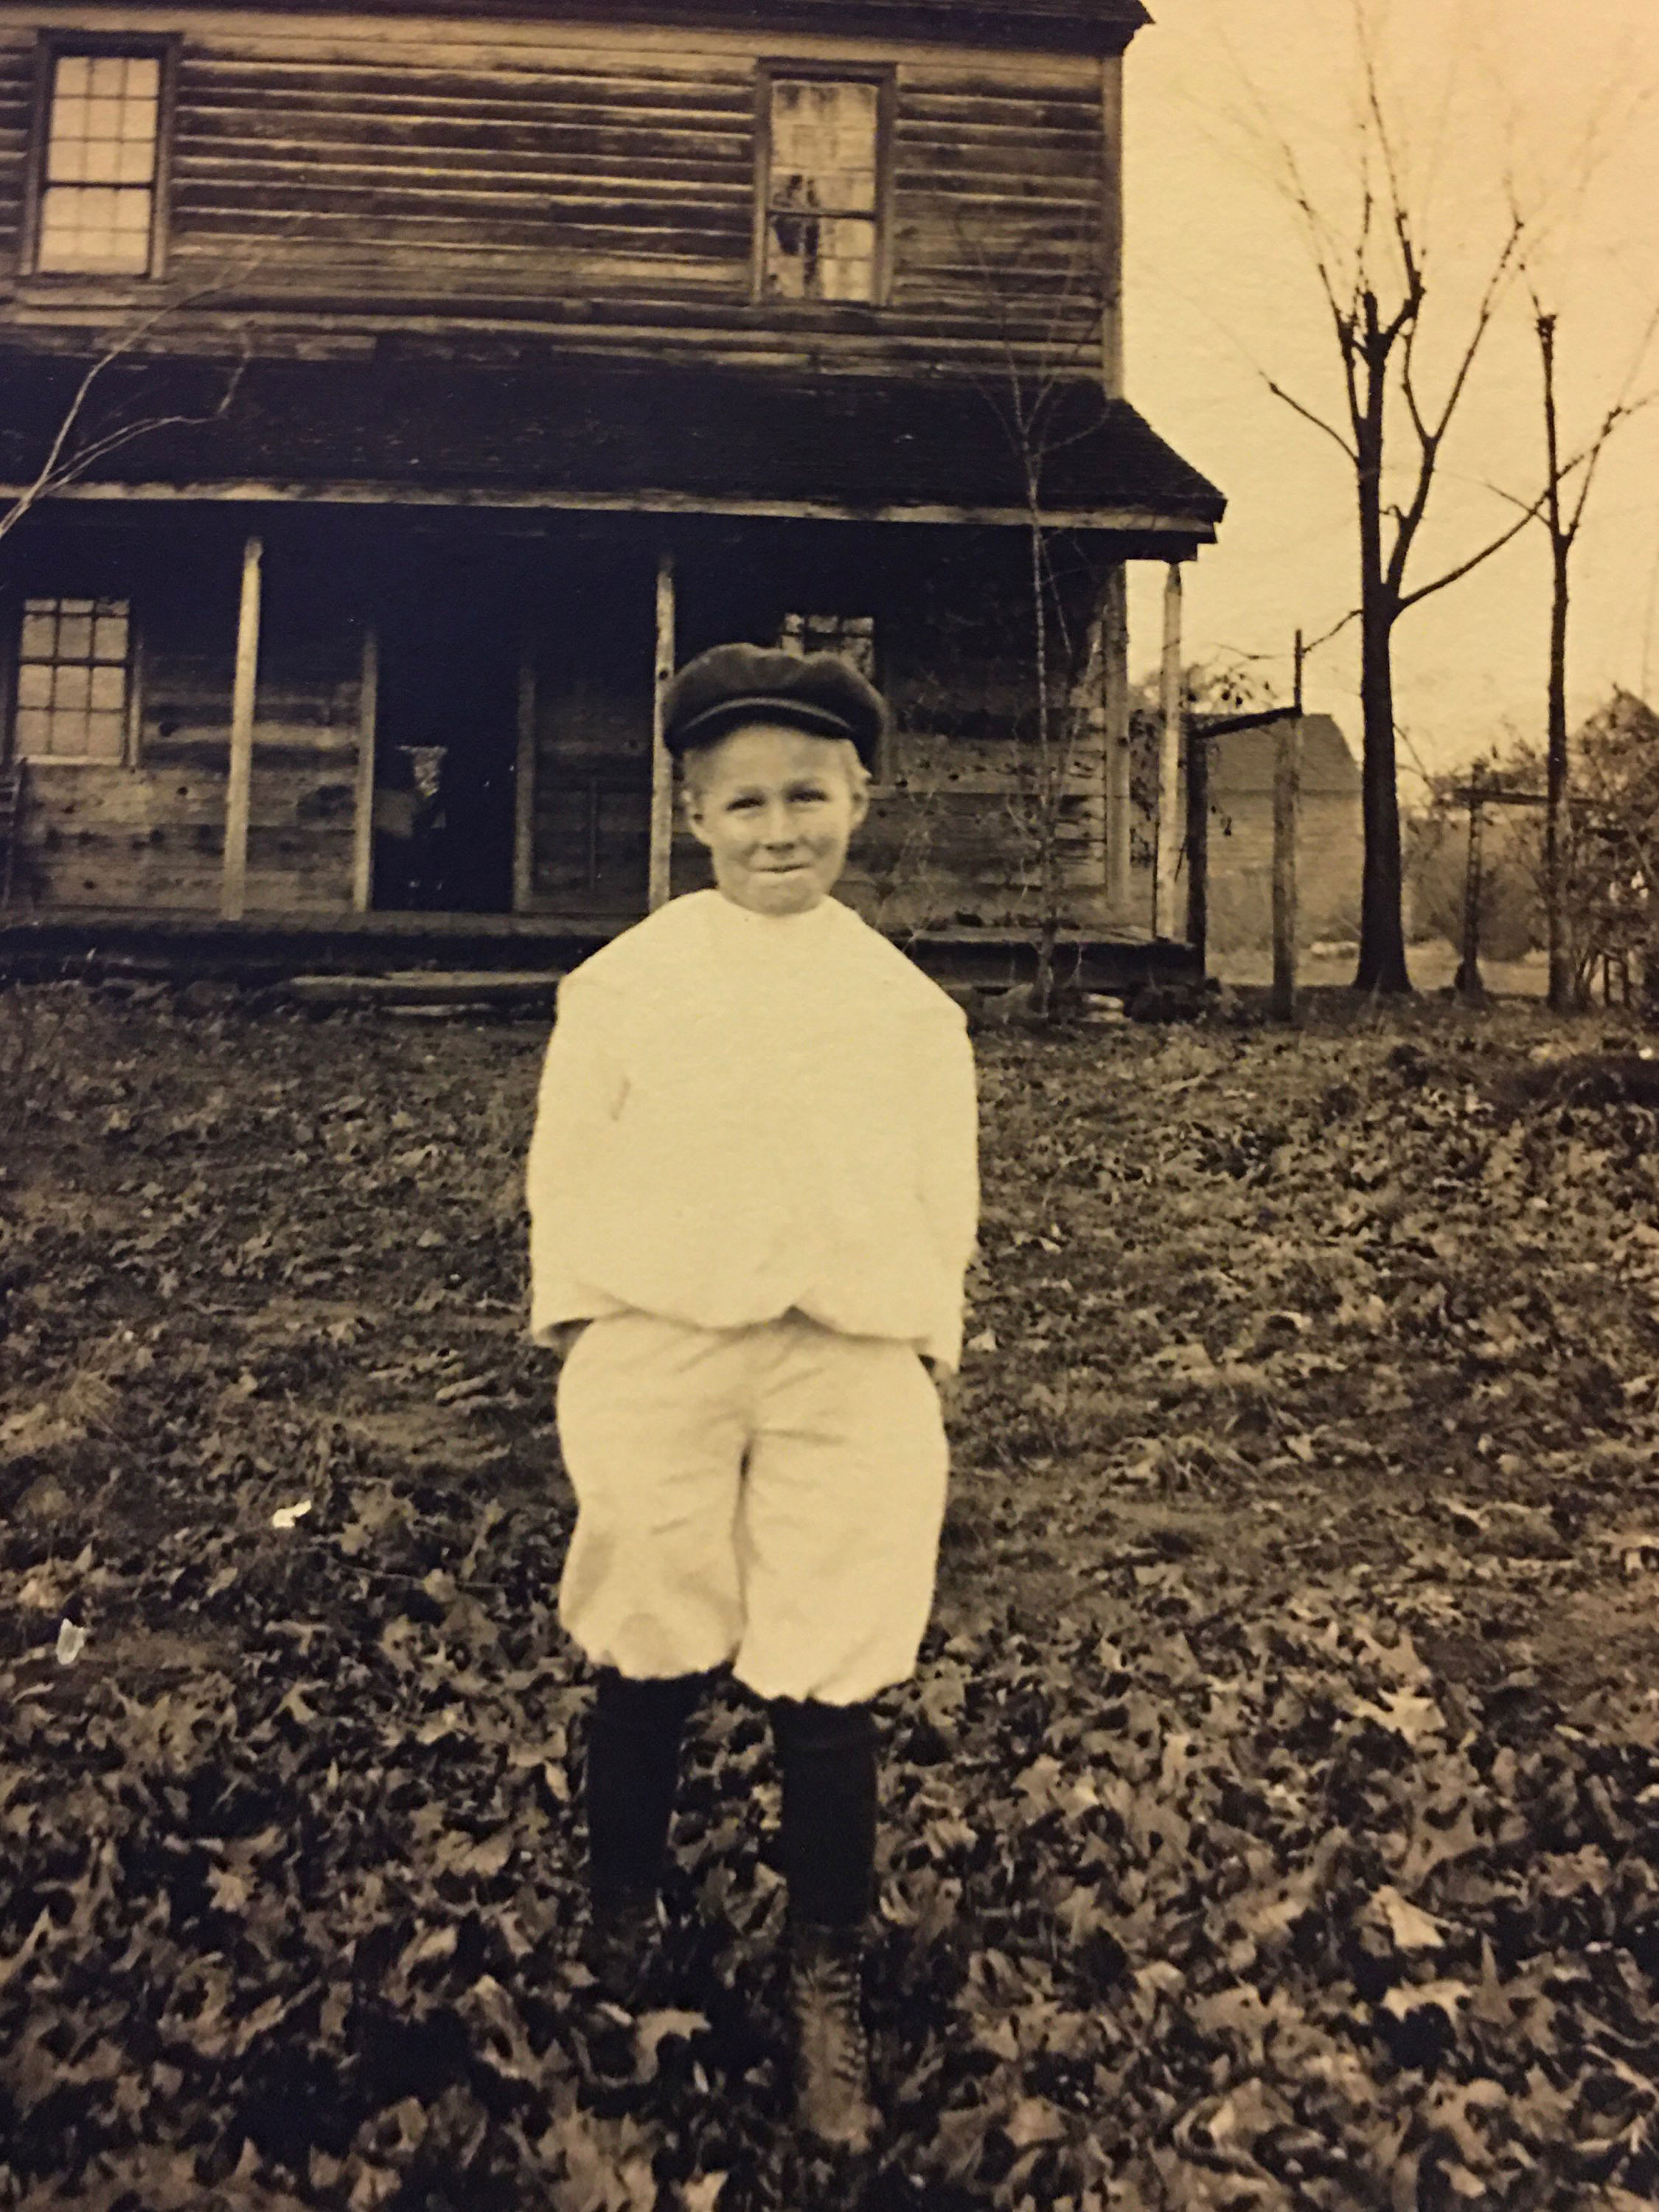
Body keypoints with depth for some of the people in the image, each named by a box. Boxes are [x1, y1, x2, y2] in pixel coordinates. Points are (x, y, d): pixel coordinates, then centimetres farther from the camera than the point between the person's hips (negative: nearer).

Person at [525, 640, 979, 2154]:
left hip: (849, 1373, 1)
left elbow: (943, 1209, 10)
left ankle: (829, 1988, 27)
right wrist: (578, 1364, 1)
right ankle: (620, 1921, 40)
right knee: (650, 1669, 11)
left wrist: (925, 1372, 7)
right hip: (654, 1357, 0)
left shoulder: (911, 1005, 6)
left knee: (831, 1692, 4)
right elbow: (566, 1174, 4)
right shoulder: (624, 981, 2)